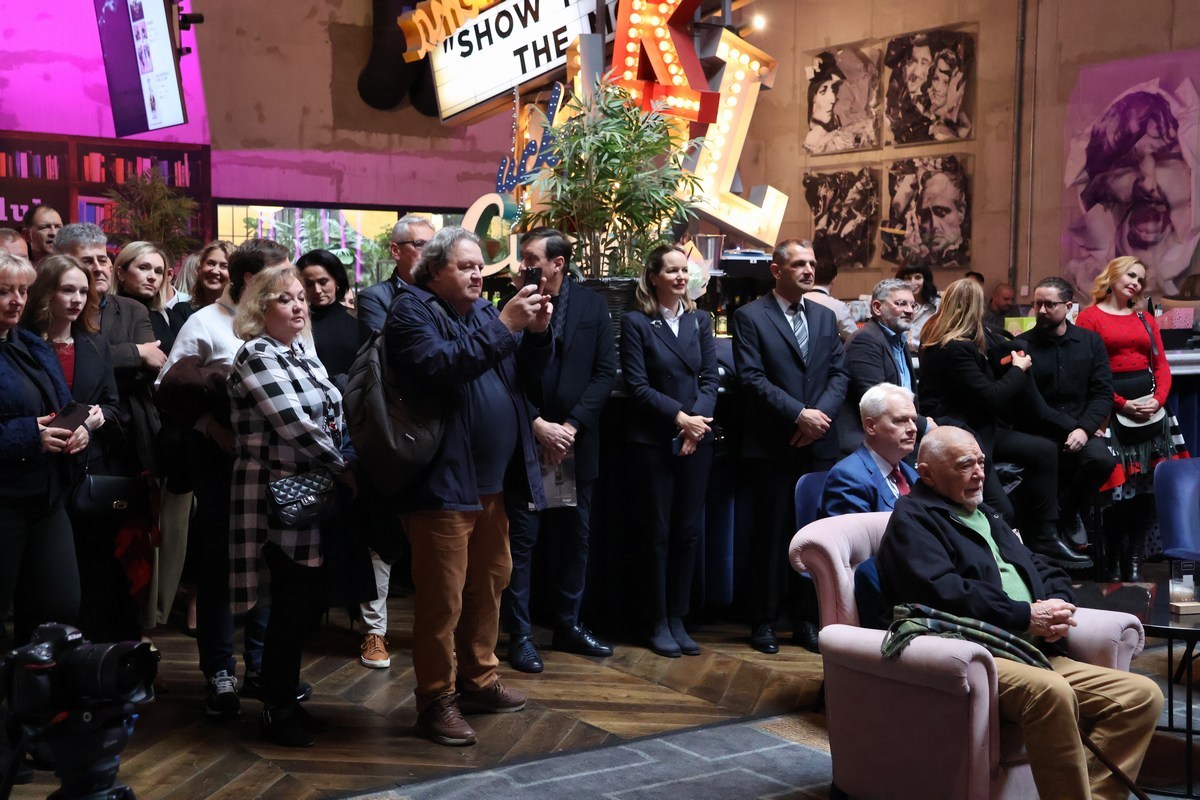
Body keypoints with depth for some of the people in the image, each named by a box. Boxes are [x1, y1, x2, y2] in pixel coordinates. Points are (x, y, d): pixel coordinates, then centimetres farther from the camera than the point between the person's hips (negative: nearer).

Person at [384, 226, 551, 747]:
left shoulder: (482, 312, 16)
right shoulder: (412, 311, -6)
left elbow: (524, 377, 13)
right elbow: (440, 365, -24)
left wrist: (537, 332, -4)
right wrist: (504, 326, -24)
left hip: (491, 482, 8)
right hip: (443, 482, -8)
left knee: (490, 583, 16)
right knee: (442, 599, -3)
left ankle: (478, 680, 30)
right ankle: (436, 700, 8)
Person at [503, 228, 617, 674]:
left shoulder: (591, 306, 3)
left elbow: (605, 372, 0)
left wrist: (572, 425, -10)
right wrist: (537, 425, -13)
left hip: (576, 444, 3)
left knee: (574, 538, 12)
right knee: (520, 541, 2)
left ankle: (568, 625, 26)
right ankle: (519, 634, 12)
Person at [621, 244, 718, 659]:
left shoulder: (700, 320, 10)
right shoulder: (636, 322, -2)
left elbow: (710, 378, 5)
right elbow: (637, 384, -8)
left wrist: (698, 419, -12)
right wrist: (680, 417, -16)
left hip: (696, 439, 4)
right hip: (653, 441, -4)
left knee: (688, 532, 6)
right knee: (657, 533, 3)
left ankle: (678, 618, 16)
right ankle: (658, 622, 13)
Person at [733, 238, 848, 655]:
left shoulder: (825, 317, 15)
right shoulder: (750, 316, -1)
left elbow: (839, 373, 9)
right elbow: (752, 377, -10)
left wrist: (821, 414, -9)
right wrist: (799, 414, -16)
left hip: (820, 444, 4)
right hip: (772, 445, -4)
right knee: (770, 534, 2)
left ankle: (808, 618, 17)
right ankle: (764, 621, 13)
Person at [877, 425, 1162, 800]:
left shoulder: (986, 516, 29)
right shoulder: (913, 519, 1)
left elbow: (1047, 572, 25)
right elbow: (943, 593, -15)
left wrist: (1057, 607, 1)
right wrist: (1027, 616, -11)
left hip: (1037, 655, 9)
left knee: (1142, 694, -7)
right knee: (1051, 691, -37)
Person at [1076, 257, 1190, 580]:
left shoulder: (1146, 320, 17)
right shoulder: (1089, 317, 0)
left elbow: (1161, 365, 12)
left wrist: (1158, 399, -6)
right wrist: (1122, 404, -13)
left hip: (1150, 409, 5)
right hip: (1111, 410, -5)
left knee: (1147, 487, 3)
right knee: (1117, 486, -5)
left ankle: (1135, 562, 10)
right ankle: (1116, 560, 5)